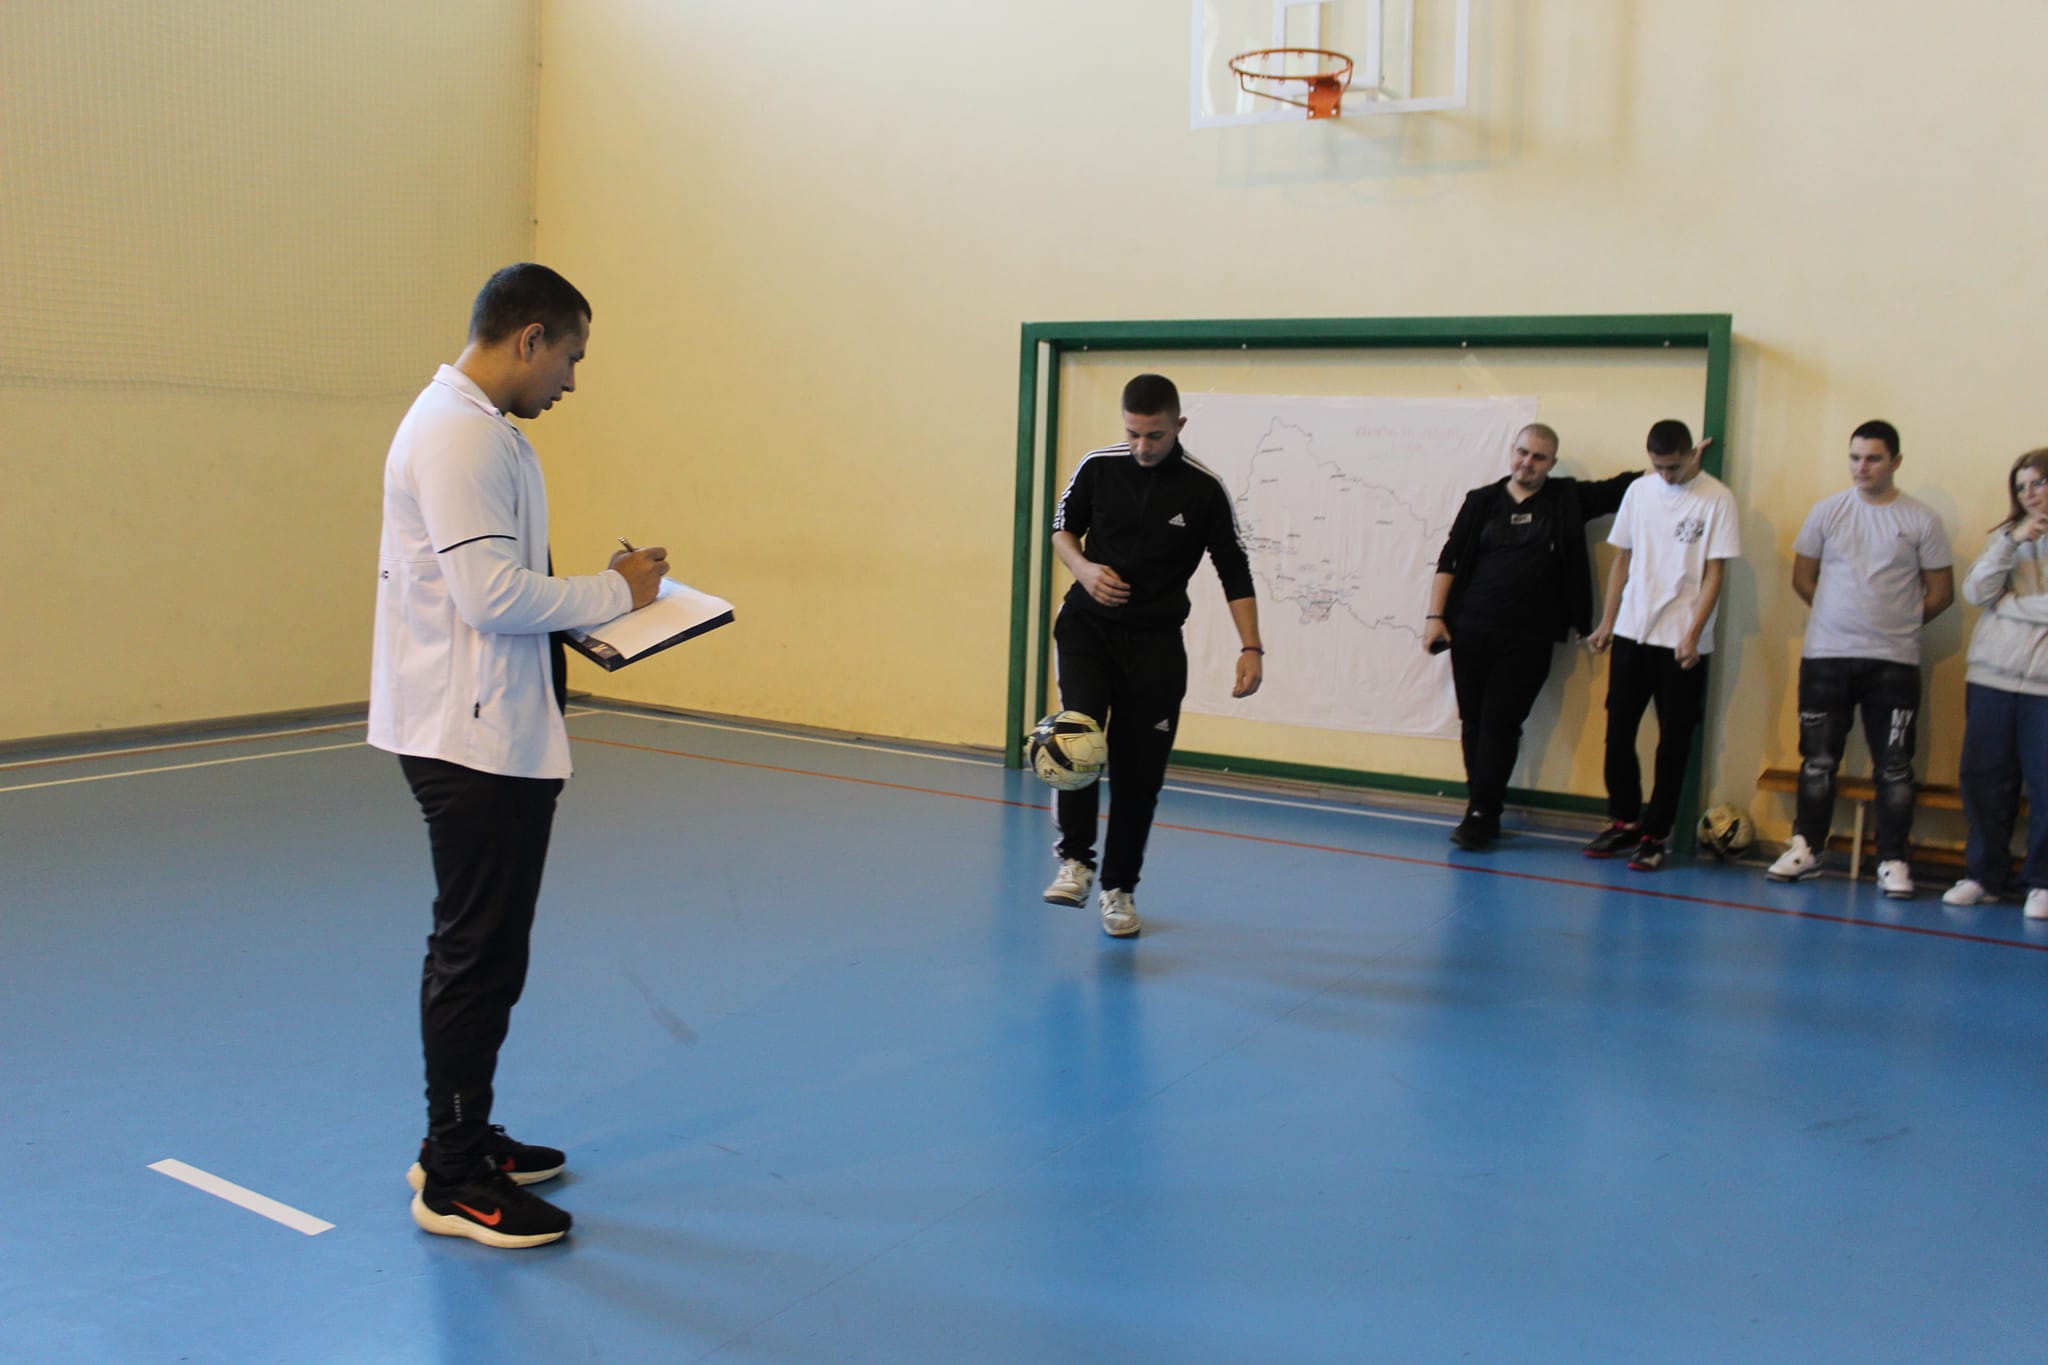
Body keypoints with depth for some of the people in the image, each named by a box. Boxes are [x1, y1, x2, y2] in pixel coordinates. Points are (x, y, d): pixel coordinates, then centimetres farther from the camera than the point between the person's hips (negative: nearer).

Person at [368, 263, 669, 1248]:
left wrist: (596, 610, 8)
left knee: (480, 948, 18)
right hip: (473, 741, -11)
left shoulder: (481, 428, 15)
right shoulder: (457, 433, -17)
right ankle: (453, 1182, 10)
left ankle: (463, 1139, 31)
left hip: (494, 735, 11)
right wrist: (616, 590, -13)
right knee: (478, 955, -2)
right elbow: (493, 593, -24)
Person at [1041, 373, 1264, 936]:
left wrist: (1251, 648, -11)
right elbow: (1063, 528, 11)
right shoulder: (1098, 467, -4)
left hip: (1156, 641, 0)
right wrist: (1085, 568, -11)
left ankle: (1118, 887, 18)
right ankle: (1075, 859, -14)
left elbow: (1235, 573, -2)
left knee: (1140, 772, 1)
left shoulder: (1204, 489, -7)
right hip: (1088, 624, 0)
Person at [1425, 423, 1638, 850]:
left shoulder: (1567, 500, 6)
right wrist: (1435, 615, 0)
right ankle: (1482, 812, 15)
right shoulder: (1482, 500, 7)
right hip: (1471, 629, 2)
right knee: (1473, 722, 5)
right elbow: (1450, 559, 6)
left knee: (1501, 723, -5)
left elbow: (1622, 487, 6)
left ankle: (1481, 816, 0)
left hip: (1529, 637, -2)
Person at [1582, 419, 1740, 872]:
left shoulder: (1717, 499, -6)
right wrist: (1607, 622, 10)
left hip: (1682, 641, -4)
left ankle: (1656, 834, 12)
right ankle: (1625, 821, 23)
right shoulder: (1639, 491, 7)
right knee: (1618, 732, 7)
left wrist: (1693, 634, -15)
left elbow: (1715, 573, -8)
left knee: (1674, 742, 3)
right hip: (1632, 632, 4)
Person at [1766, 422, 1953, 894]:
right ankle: (1805, 848, 19)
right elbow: (1802, 577, 11)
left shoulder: (1921, 520, 1)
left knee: (1894, 766, 1)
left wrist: (1896, 624, 3)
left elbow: (1941, 592, 5)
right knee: (1818, 761, 8)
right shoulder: (1827, 511, 5)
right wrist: (1842, 618, 7)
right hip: (1825, 657, 2)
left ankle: (1893, 861, 9)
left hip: (1894, 662, -1)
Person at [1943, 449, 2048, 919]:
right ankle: (1983, 875, 14)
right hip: (1992, 677, 3)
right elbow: (1975, 592, -1)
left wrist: (2009, 603, -8)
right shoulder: (2007, 535, 14)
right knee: (1982, 779, 4)